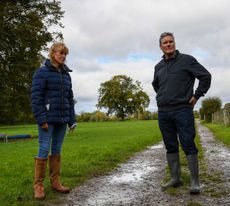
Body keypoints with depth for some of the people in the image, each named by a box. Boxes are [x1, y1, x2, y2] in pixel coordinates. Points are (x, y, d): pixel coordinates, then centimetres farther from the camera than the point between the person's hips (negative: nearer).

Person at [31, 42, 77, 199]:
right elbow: (36, 97, -9)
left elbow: (70, 98, 15)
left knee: (57, 150, 10)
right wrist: (41, 119, -16)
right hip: (48, 119, -5)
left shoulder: (66, 75, 13)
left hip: (62, 119, 5)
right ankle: (38, 185, 7)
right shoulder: (42, 72, -4)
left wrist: (72, 119, 10)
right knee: (44, 150, -3)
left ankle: (55, 181, 18)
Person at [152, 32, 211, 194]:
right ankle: (175, 179, 16)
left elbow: (206, 76, -3)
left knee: (188, 146, -5)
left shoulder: (187, 60, -2)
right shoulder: (158, 66, 14)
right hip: (163, 112, 5)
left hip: (182, 111, -5)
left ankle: (195, 181, 2)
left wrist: (196, 96, -4)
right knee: (170, 147, 8)